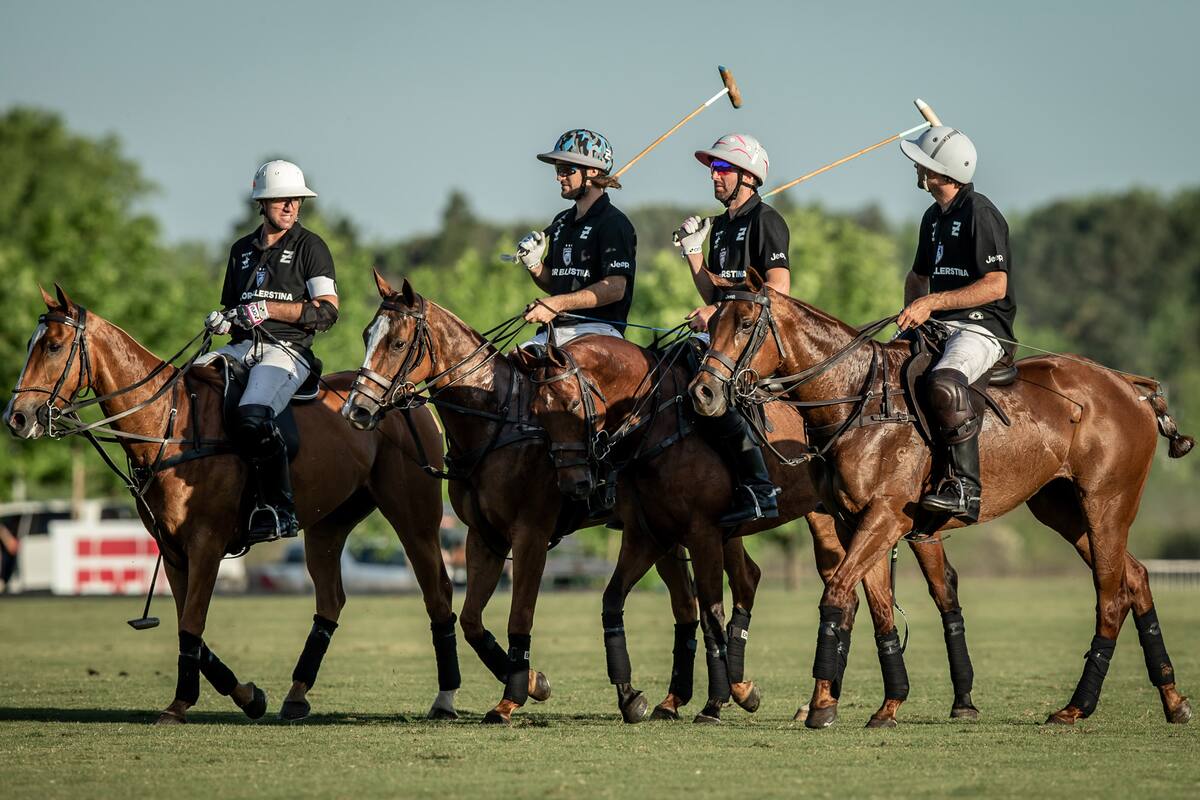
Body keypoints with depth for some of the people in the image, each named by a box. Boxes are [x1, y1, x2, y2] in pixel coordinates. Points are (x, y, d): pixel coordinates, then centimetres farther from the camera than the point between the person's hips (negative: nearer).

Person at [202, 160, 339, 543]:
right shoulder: (242, 249, 21)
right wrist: (221, 320, 6)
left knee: (253, 416, -33)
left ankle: (280, 510, -24)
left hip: (287, 350, -7)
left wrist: (269, 309, -13)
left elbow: (328, 311, -5)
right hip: (241, 348, 7)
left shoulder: (310, 246, 4)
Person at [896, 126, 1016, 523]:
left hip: (982, 328, -10)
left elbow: (995, 285, -18)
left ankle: (964, 489, -36)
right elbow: (919, 275, 33)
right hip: (939, 327, 10)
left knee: (945, 384, -37)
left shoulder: (979, 213, -10)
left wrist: (932, 303, -21)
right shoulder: (934, 217, 17)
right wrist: (912, 311, 13)